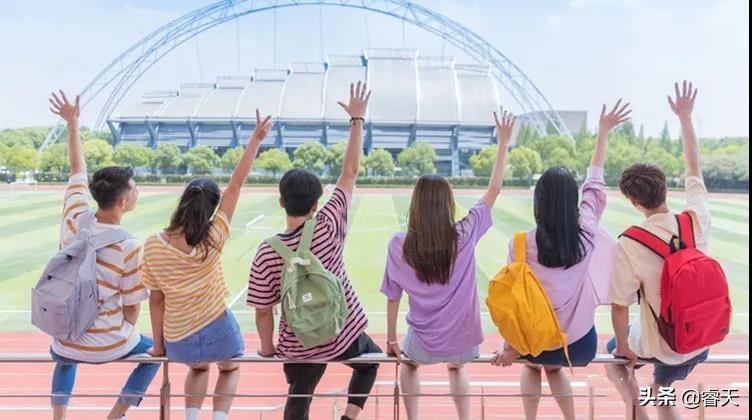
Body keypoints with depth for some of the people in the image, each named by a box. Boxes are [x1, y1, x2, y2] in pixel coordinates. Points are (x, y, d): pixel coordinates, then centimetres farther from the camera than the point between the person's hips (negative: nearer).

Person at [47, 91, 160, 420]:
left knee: (63, 359, 40)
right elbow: (132, 307, -12)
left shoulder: (75, 219, -11)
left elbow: (77, 169, 6)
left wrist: (72, 123, 15)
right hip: (108, 346, -4)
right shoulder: (129, 247, -22)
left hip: (66, 344, 5)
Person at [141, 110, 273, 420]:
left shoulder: (153, 246, -12)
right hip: (216, 331, -2)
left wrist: (158, 344, 9)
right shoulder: (212, 240, -17)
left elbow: (156, 300, -4)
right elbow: (235, 185, -14)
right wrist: (256, 139, -9)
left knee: (198, 368, 36)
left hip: (177, 341, 2)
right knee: (230, 369, 31)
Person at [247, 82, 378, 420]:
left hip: (299, 347, 1)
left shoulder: (266, 253, -18)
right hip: (344, 335, 0)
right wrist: (357, 118, -7)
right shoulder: (328, 228, -20)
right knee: (370, 362, 32)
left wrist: (267, 349, 7)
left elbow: (263, 312, -11)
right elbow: (350, 172, -14)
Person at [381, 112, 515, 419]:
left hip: (424, 344, -1)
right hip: (464, 342, 1)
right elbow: (494, 190, -4)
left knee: (408, 364, 36)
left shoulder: (399, 245, -13)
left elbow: (392, 298, -5)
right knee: (456, 367, 37)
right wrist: (503, 142, 3)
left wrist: (391, 340, 8)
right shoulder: (465, 235, -14)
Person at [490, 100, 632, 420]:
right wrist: (603, 132, 13)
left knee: (532, 366, 34)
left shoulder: (521, 244, -18)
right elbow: (595, 182, 3)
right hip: (581, 343, 2)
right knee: (553, 368, 35)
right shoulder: (586, 232, -11)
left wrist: (509, 347, -1)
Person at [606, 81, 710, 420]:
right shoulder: (697, 219, -15)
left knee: (613, 355, 28)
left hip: (661, 346, -5)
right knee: (662, 391, 32)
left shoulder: (630, 245, -26)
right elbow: (694, 169, 2)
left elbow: (620, 307, -18)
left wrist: (624, 348, -1)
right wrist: (685, 117, 9)